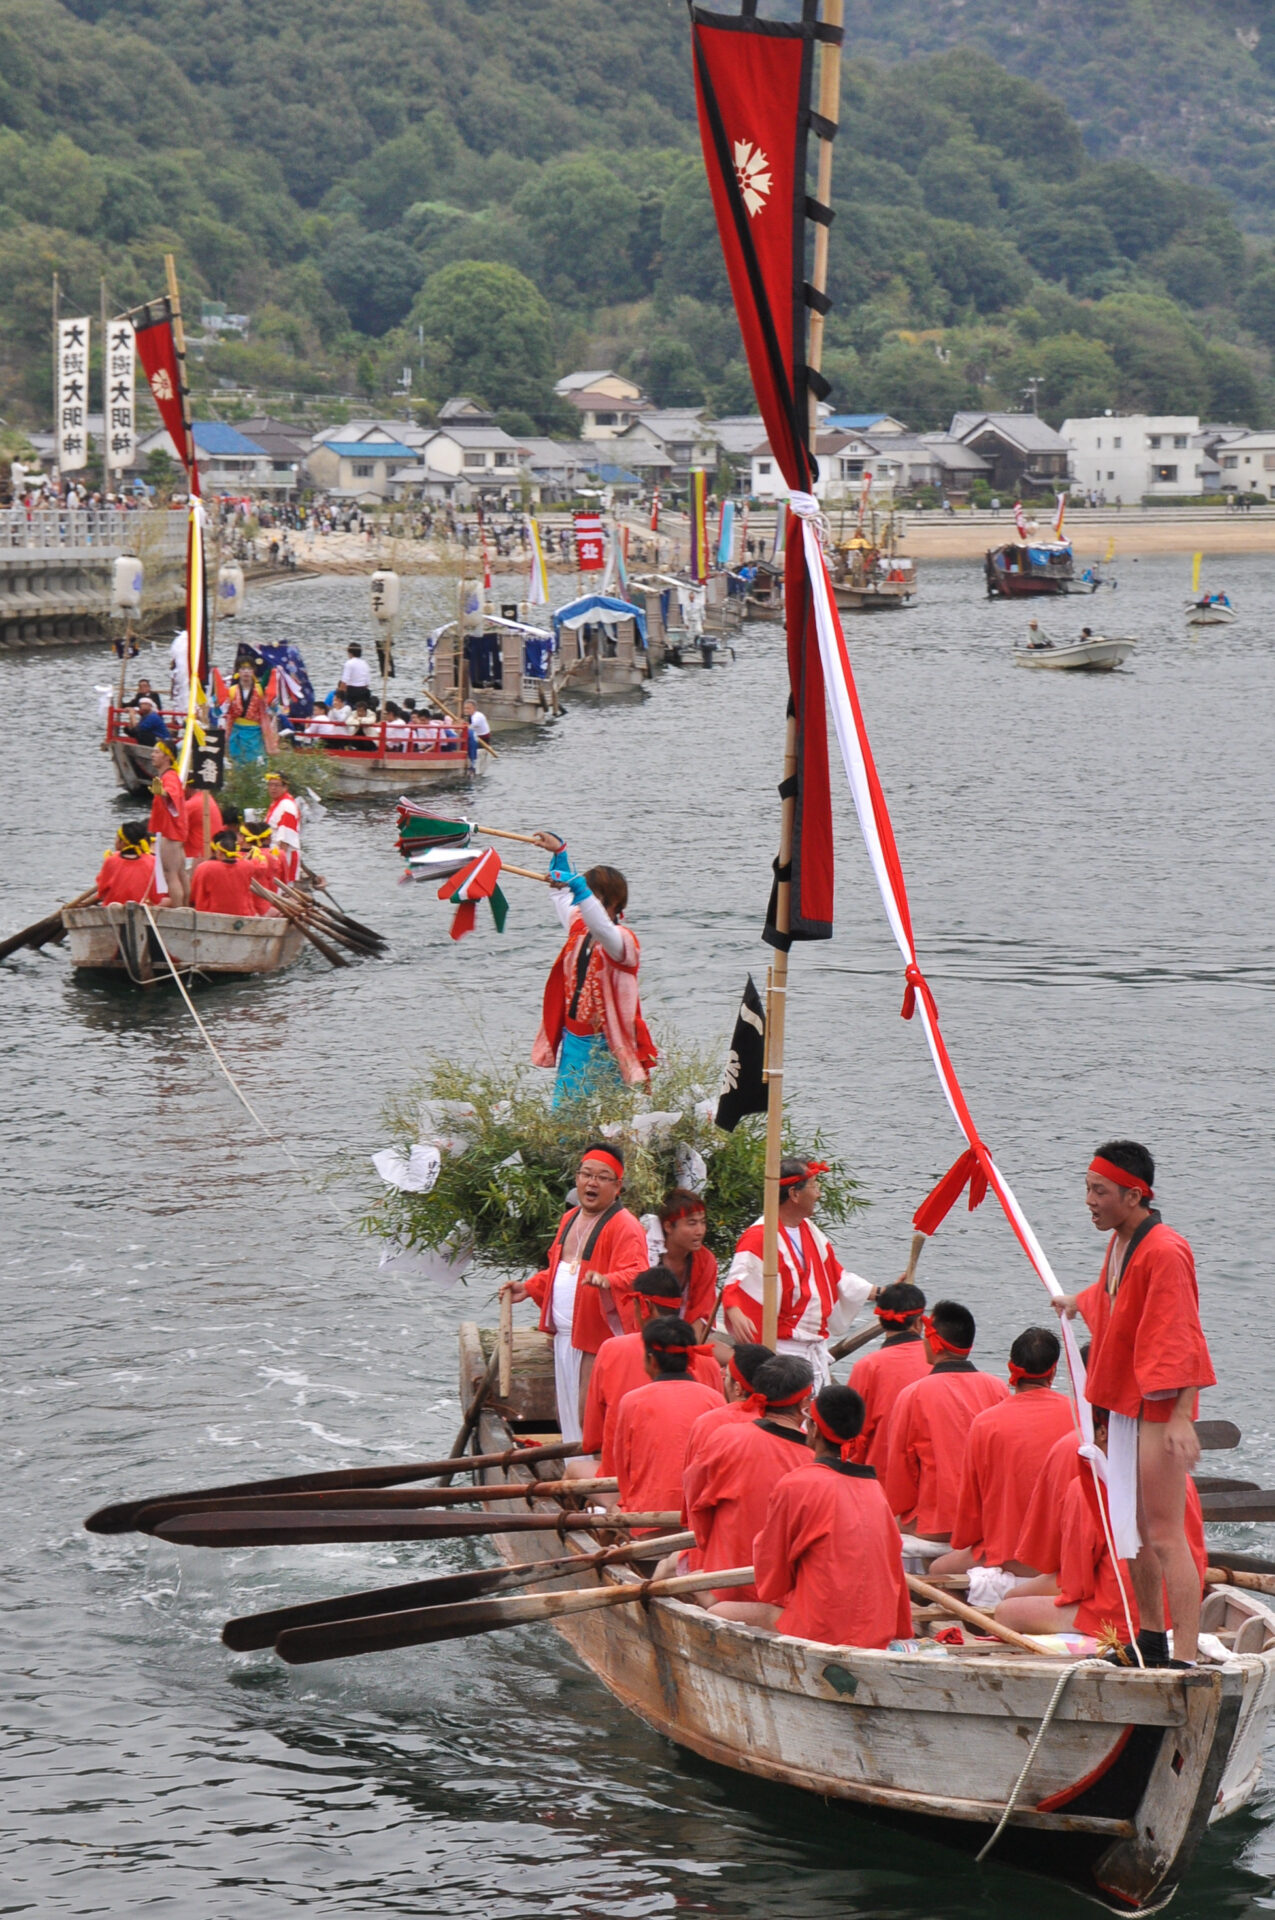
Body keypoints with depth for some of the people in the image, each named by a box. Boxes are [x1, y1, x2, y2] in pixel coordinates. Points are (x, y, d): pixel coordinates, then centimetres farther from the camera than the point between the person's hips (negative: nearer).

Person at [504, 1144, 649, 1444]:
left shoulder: (625, 1227, -11)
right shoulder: (570, 1219, 17)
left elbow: (635, 1274, -26)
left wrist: (608, 1280, -44)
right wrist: (528, 1288, 20)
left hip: (600, 1338, -9)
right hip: (566, 1337, 9)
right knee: (567, 1416, 13)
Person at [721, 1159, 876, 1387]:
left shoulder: (809, 1231, 13)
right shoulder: (760, 1237, -15)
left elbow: (837, 1277, 23)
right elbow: (736, 1283, -25)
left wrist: (880, 1293, 19)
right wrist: (735, 1313, -44)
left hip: (816, 1349, 9)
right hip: (783, 1349, -9)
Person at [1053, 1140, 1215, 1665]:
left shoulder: (1164, 1252, -21)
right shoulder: (1119, 1242, 8)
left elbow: (1179, 1340, -25)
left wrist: (1181, 1416, -30)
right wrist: (1078, 1303, 53)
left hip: (1159, 1408, -10)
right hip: (1124, 1403, 10)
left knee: (1165, 1535, -13)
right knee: (1134, 1529, 18)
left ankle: (1186, 1660, -14)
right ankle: (1151, 1639, 32)